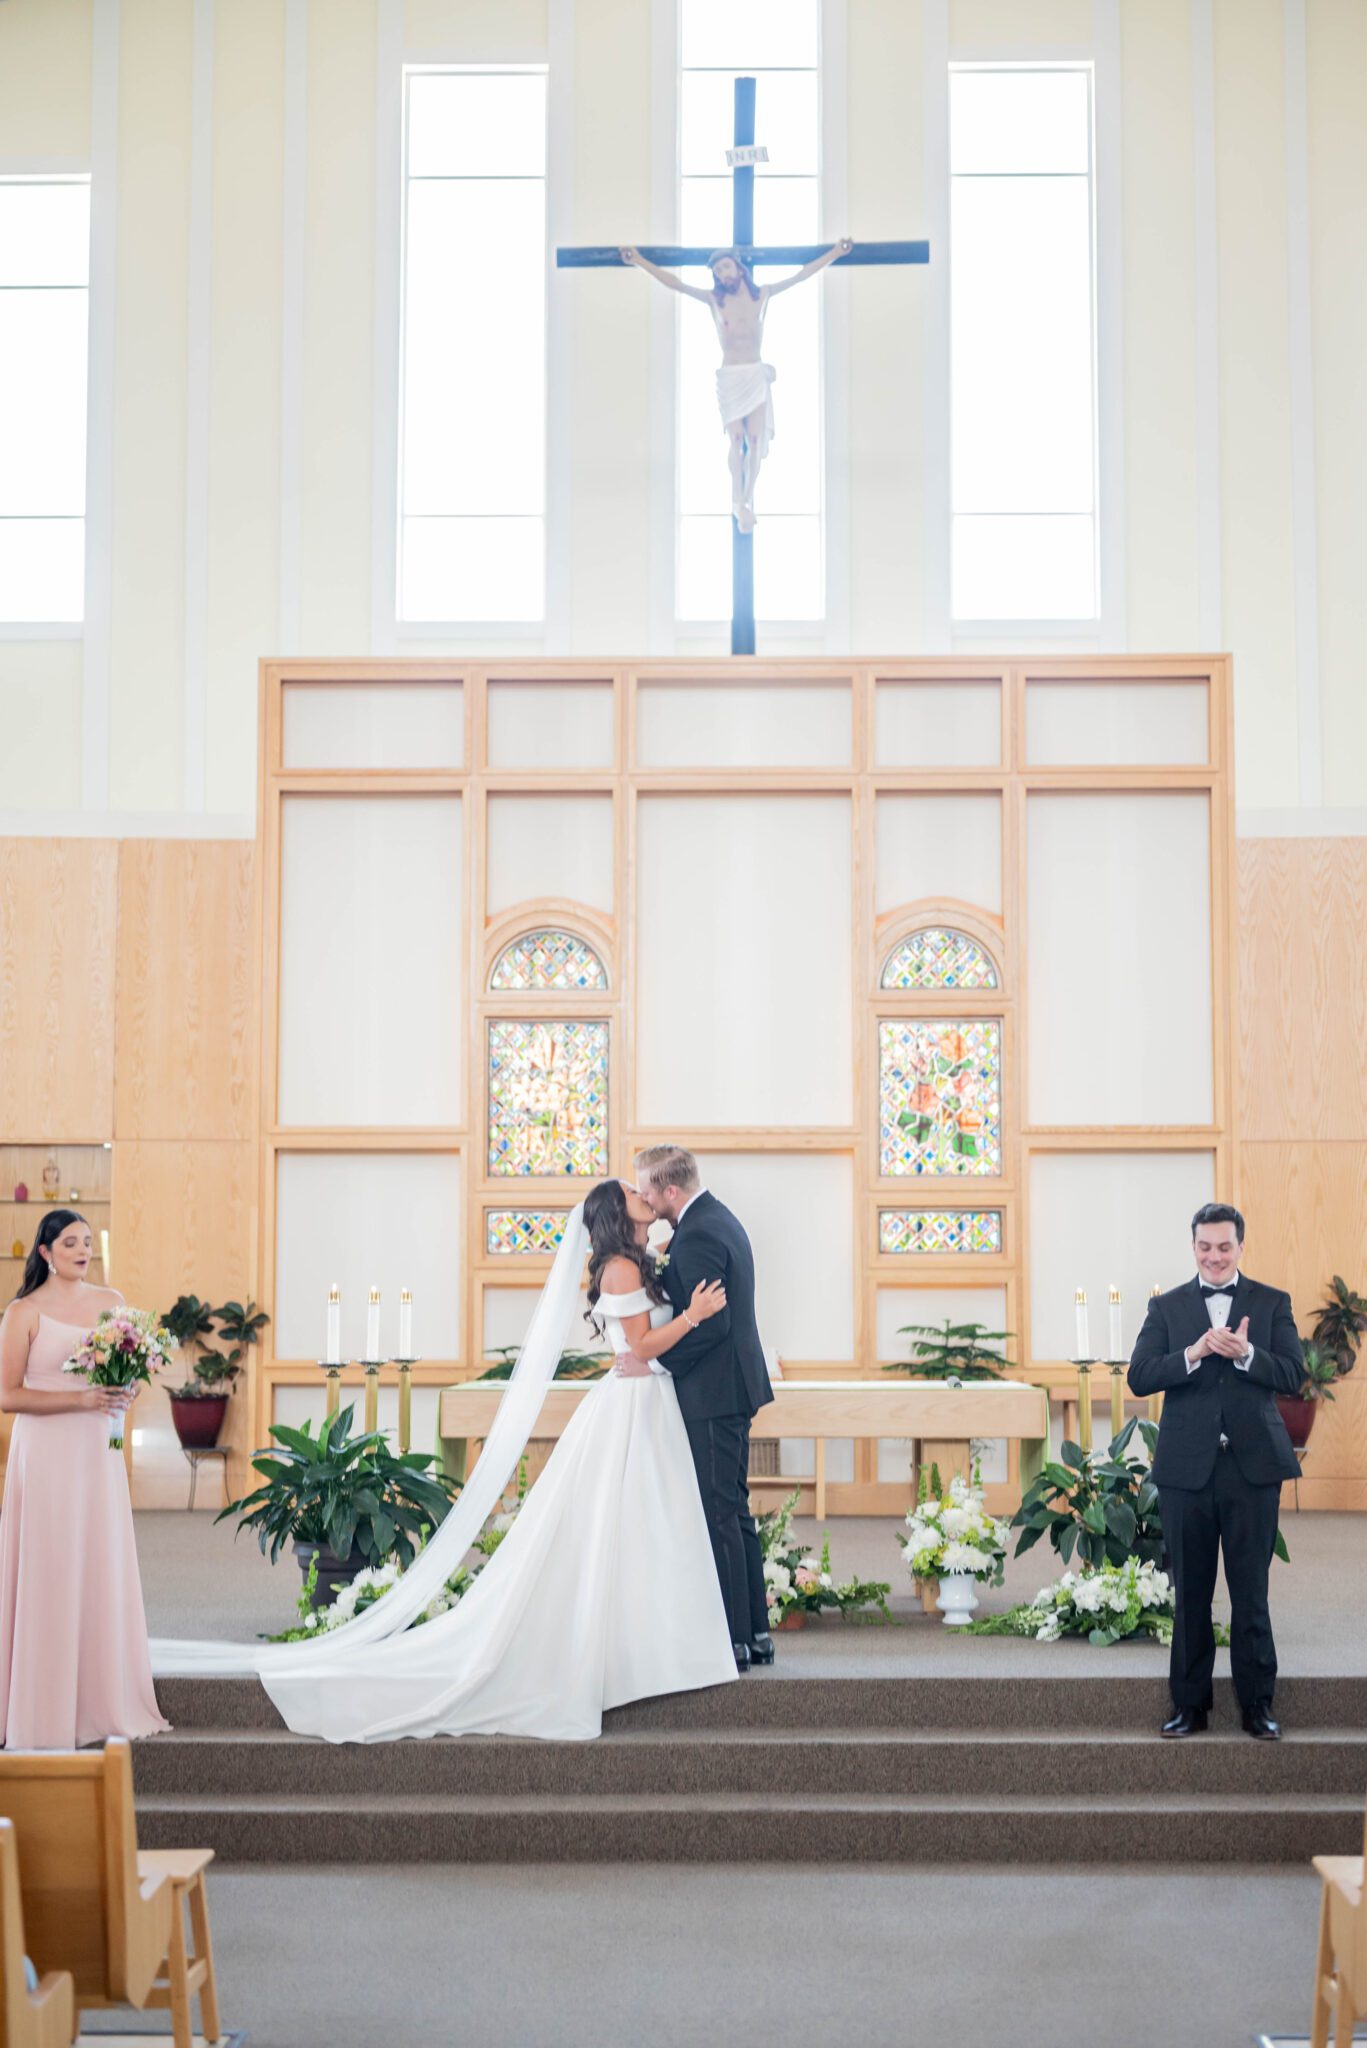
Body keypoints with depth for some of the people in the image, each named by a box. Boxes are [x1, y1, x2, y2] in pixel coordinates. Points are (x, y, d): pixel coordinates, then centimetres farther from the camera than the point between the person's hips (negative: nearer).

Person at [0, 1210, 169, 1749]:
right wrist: (81, 1400, -18)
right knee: (49, 1576, -3)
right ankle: (45, 1712, 4)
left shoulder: (111, 1301, 10)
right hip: (46, 1453, -5)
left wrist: (124, 1392, -2)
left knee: (104, 1572, 6)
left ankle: (103, 1701, 15)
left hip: (99, 1452, 5)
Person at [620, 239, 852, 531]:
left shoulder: (762, 294, 6)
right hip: (729, 377, -1)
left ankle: (746, 500, 4)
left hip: (757, 376, 1)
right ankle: (739, 503, -1)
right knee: (736, 440, -9)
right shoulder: (713, 299, 2)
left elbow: (801, 275, 7)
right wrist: (640, 262, -9)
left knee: (756, 440, -6)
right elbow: (674, 283, -2)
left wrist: (835, 253, 5)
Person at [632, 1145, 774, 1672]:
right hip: (734, 1388, 11)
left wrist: (657, 1362, -16)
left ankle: (734, 1641, 0)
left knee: (719, 1515, -5)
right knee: (735, 1509, 15)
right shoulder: (718, 1218, 13)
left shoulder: (697, 1236, -19)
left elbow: (711, 1323, -25)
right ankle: (755, 1632, 20)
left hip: (713, 1393, -11)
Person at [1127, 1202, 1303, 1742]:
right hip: (1187, 1468, 1)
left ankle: (1257, 1703, 14)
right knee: (1191, 1591, 8)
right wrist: (1193, 1353, -18)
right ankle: (1189, 1703, 17)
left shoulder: (1272, 1303, 6)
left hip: (1253, 1465, -1)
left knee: (1250, 1590, 3)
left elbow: (1293, 1375, -4)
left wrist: (1245, 1354, -20)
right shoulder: (1167, 1307, 7)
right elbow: (1139, 1377, -4)